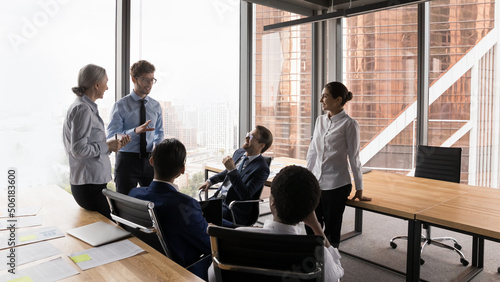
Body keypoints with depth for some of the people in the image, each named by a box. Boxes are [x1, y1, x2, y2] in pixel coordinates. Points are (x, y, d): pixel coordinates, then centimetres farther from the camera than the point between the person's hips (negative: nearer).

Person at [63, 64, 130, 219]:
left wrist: (115, 145, 10)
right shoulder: (82, 109, -14)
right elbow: (78, 149, -21)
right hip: (89, 184, -10)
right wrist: (106, 146, -12)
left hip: (94, 181, 10)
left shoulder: (88, 108, 16)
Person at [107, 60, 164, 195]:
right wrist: (135, 131, -29)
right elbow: (112, 137, -12)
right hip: (127, 160, -3)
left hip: (149, 160, 4)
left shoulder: (156, 106, 9)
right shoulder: (120, 105, -4)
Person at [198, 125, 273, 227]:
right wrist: (210, 181, 18)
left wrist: (232, 170, -30)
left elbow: (245, 195, -26)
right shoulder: (239, 153, 7)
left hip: (232, 209, -8)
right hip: (218, 198, 8)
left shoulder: (262, 169, -18)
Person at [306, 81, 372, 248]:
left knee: (331, 230, 7)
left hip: (336, 185, -5)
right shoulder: (320, 120, 9)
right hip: (315, 183, 5)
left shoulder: (349, 124, -8)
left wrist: (359, 189, -2)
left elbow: (354, 157, -6)